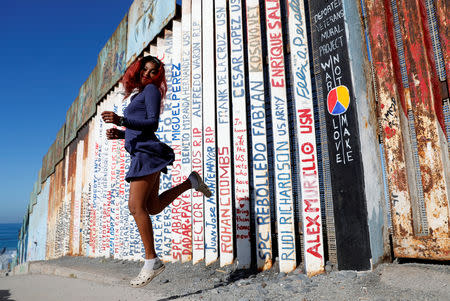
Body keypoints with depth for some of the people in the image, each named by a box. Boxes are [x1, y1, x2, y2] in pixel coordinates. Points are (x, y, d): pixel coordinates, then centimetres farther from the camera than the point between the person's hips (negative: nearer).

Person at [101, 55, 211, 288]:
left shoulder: (152, 90, 1)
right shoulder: (138, 95, 26)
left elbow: (152, 124, -13)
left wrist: (121, 121, -21)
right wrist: (120, 134, 10)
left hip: (147, 152, -9)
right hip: (141, 154, 9)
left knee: (136, 206, -16)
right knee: (153, 207, 13)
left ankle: (152, 261, -12)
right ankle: (190, 182, 20)